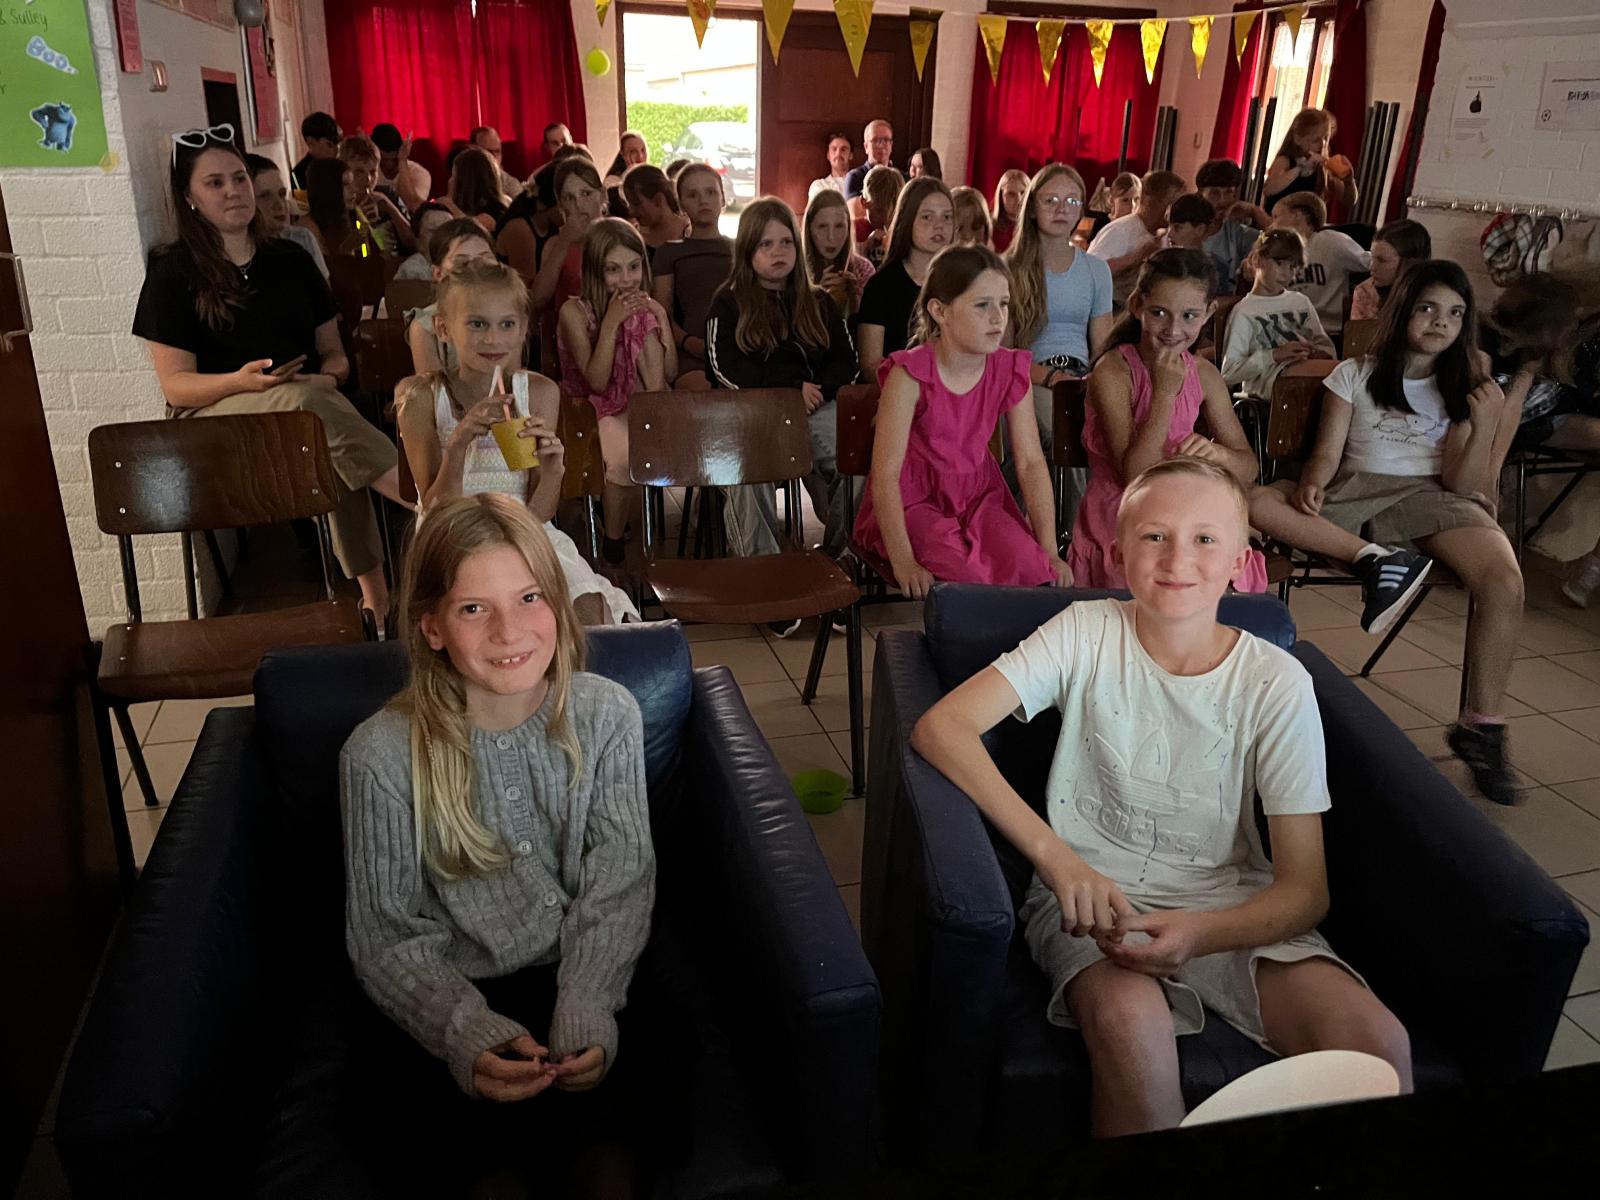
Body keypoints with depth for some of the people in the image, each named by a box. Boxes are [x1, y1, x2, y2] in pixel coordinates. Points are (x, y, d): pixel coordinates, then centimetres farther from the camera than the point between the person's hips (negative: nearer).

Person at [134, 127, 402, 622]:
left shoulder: (290, 260, 16)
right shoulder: (173, 272, 4)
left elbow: (333, 351, 15)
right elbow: (176, 385, -2)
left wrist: (328, 379, -10)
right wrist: (242, 382, -23)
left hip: (307, 403, 3)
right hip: (214, 414, -3)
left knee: (336, 451, -36)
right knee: (303, 402, -38)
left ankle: (374, 590, -36)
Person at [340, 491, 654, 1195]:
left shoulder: (606, 715, -6)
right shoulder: (381, 755, -10)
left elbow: (617, 888, -5)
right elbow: (388, 938, -6)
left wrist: (585, 1015, -20)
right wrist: (470, 1033, -22)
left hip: (577, 986, 1)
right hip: (443, 1007, 0)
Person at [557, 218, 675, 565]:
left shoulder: (648, 309, 4)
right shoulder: (575, 311, -9)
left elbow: (669, 375, 2)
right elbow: (596, 382, -16)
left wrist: (663, 322, -12)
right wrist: (611, 323, -25)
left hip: (637, 407, 5)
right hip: (592, 409, -4)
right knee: (626, 456, -35)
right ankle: (612, 547, -14)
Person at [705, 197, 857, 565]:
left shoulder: (818, 303, 25)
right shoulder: (728, 303, 13)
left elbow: (845, 360, 17)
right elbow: (725, 368, 0)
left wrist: (819, 390, -7)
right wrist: (792, 388, -10)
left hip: (815, 407, 3)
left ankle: (843, 552, -9)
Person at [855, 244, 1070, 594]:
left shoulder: (1010, 371, -5)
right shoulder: (910, 375, -19)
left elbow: (1031, 463, -5)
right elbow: (885, 475, -22)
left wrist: (1049, 552, -12)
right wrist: (903, 562, -31)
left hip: (978, 495, 4)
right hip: (914, 500, -4)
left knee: (1033, 571, -21)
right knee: (964, 578, -29)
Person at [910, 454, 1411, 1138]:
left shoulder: (1277, 683, -6)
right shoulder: (1087, 634, -8)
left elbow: (1305, 888, -6)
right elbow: (940, 727, -19)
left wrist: (1198, 933, -28)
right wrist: (1055, 854, -30)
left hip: (1230, 907, 2)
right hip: (1096, 895, -1)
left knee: (1377, 1044, -23)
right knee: (1131, 1020, -34)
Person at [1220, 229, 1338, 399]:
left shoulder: (1301, 301, 28)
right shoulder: (1244, 311, 8)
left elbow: (1326, 346, 27)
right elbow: (1228, 373, -1)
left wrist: (1318, 353, 2)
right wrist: (1274, 355, -11)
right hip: (1272, 376, -6)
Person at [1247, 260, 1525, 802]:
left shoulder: (1465, 388, 11)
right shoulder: (1355, 375, 10)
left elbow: (1461, 483, 1)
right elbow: (1327, 453, 2)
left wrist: (1484, 428, -17)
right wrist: (1312, 483, -21)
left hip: (1430, 498, 0)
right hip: (1353, 494, 0)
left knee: (1504, 583, -31)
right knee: (1257, 502, -29)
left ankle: (1481, 724, -16)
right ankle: (1375, 560, -34)